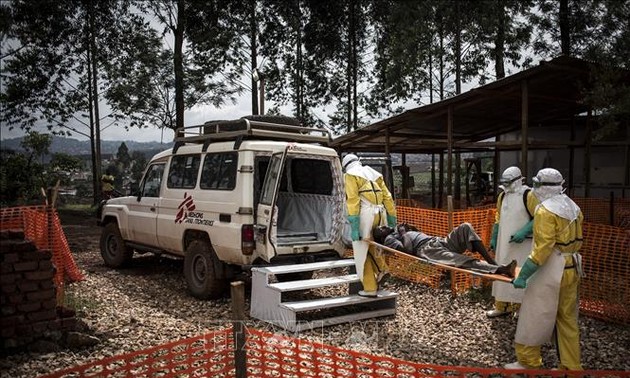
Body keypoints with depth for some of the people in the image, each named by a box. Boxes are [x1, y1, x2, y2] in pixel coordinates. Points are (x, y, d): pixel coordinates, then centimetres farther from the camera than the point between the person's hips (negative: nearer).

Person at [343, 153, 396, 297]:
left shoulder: (350, 175, 5)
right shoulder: (374, 174, 22)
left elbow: (352, 199, -9)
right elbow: (388, 197, 15)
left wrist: (353, 224, -14)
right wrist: (392, 220, 17)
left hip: (365, 213, -6)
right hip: (380, 213, 6)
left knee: (362, 251, 3)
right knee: (373, 244, 26)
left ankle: (370, 288, 5)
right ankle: (381, 268, 7)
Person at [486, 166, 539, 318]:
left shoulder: (528, 195, -10)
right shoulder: (502, 196, 11)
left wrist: (524, 232, -22)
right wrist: (493, 238, 16)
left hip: (522, 244, -7)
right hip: (504, 243, 7)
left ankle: (521, 308, 10)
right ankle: (502, 307, 21)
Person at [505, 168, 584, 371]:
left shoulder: (546, 210, -16)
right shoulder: (573, 207, 11)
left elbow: (542, 247, -22)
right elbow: (577, 240, 15)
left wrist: (524, 275, -20)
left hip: (552, 270, -9)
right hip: (572, 268, 9)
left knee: (534, 316, 2)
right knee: (567, 318, 16)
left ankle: (528, 363, 10)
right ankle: (571, 366, 23)